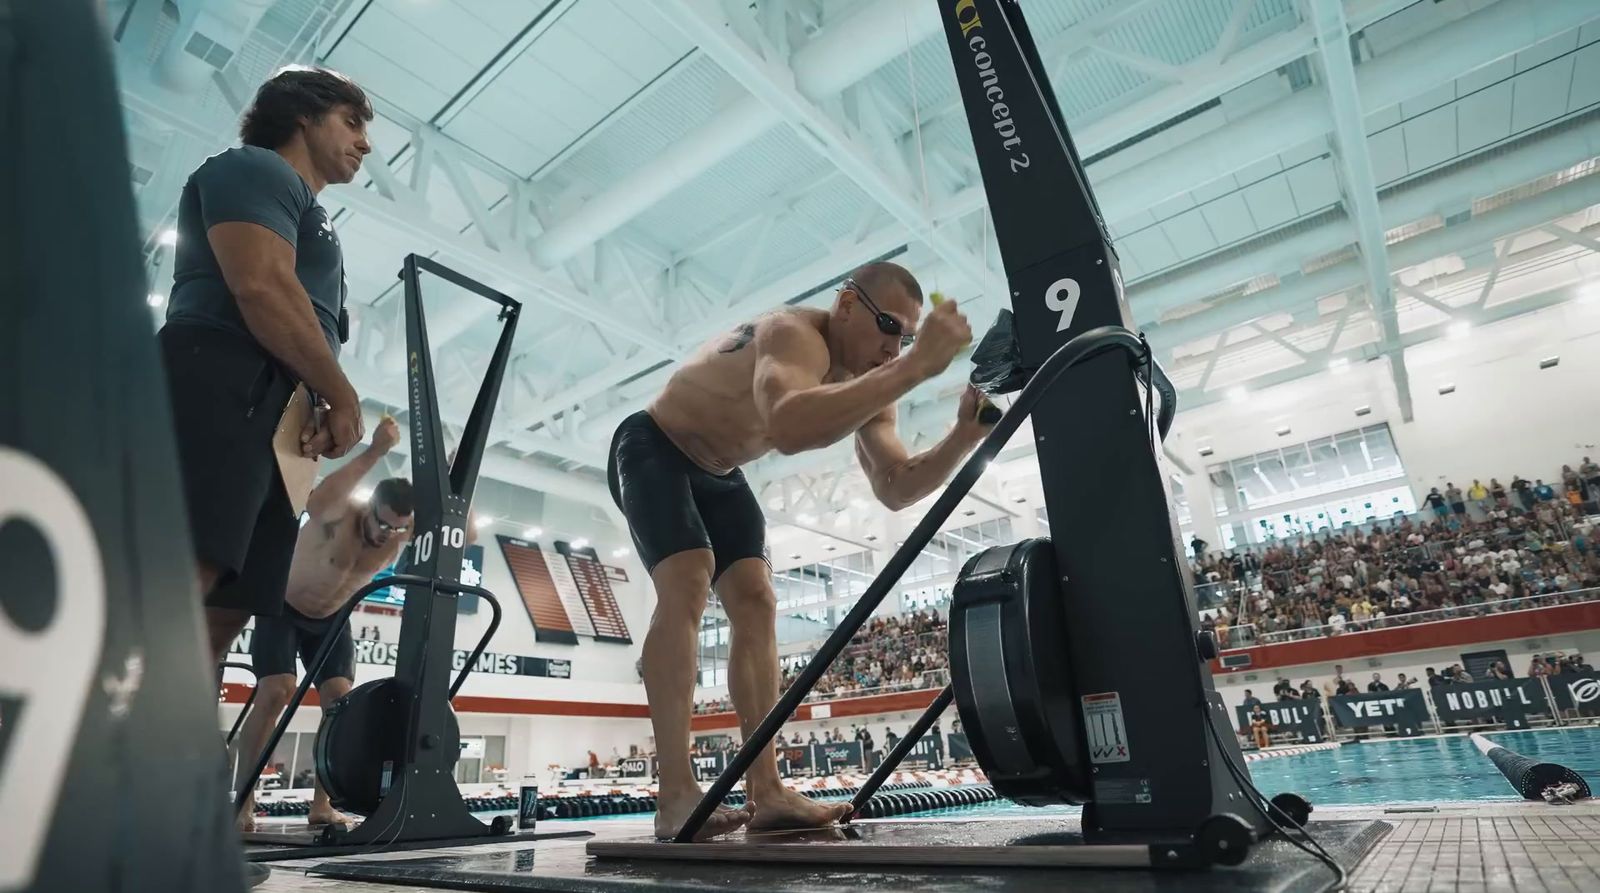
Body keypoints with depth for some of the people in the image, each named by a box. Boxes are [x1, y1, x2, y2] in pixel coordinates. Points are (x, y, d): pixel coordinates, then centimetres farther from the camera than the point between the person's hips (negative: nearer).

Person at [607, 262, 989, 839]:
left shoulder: (868, 383, -6)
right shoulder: (794, 335, -32)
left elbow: (895, 489, -11)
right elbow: (790, 429, -56)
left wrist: (965, 436, -25)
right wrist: (916, 369, -57)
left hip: (717, 472, 8)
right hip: (653, 450, -8)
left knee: (757, 605, -7)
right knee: (688, 584, -28)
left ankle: (765, 792, -8)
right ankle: (676, 796, -29)